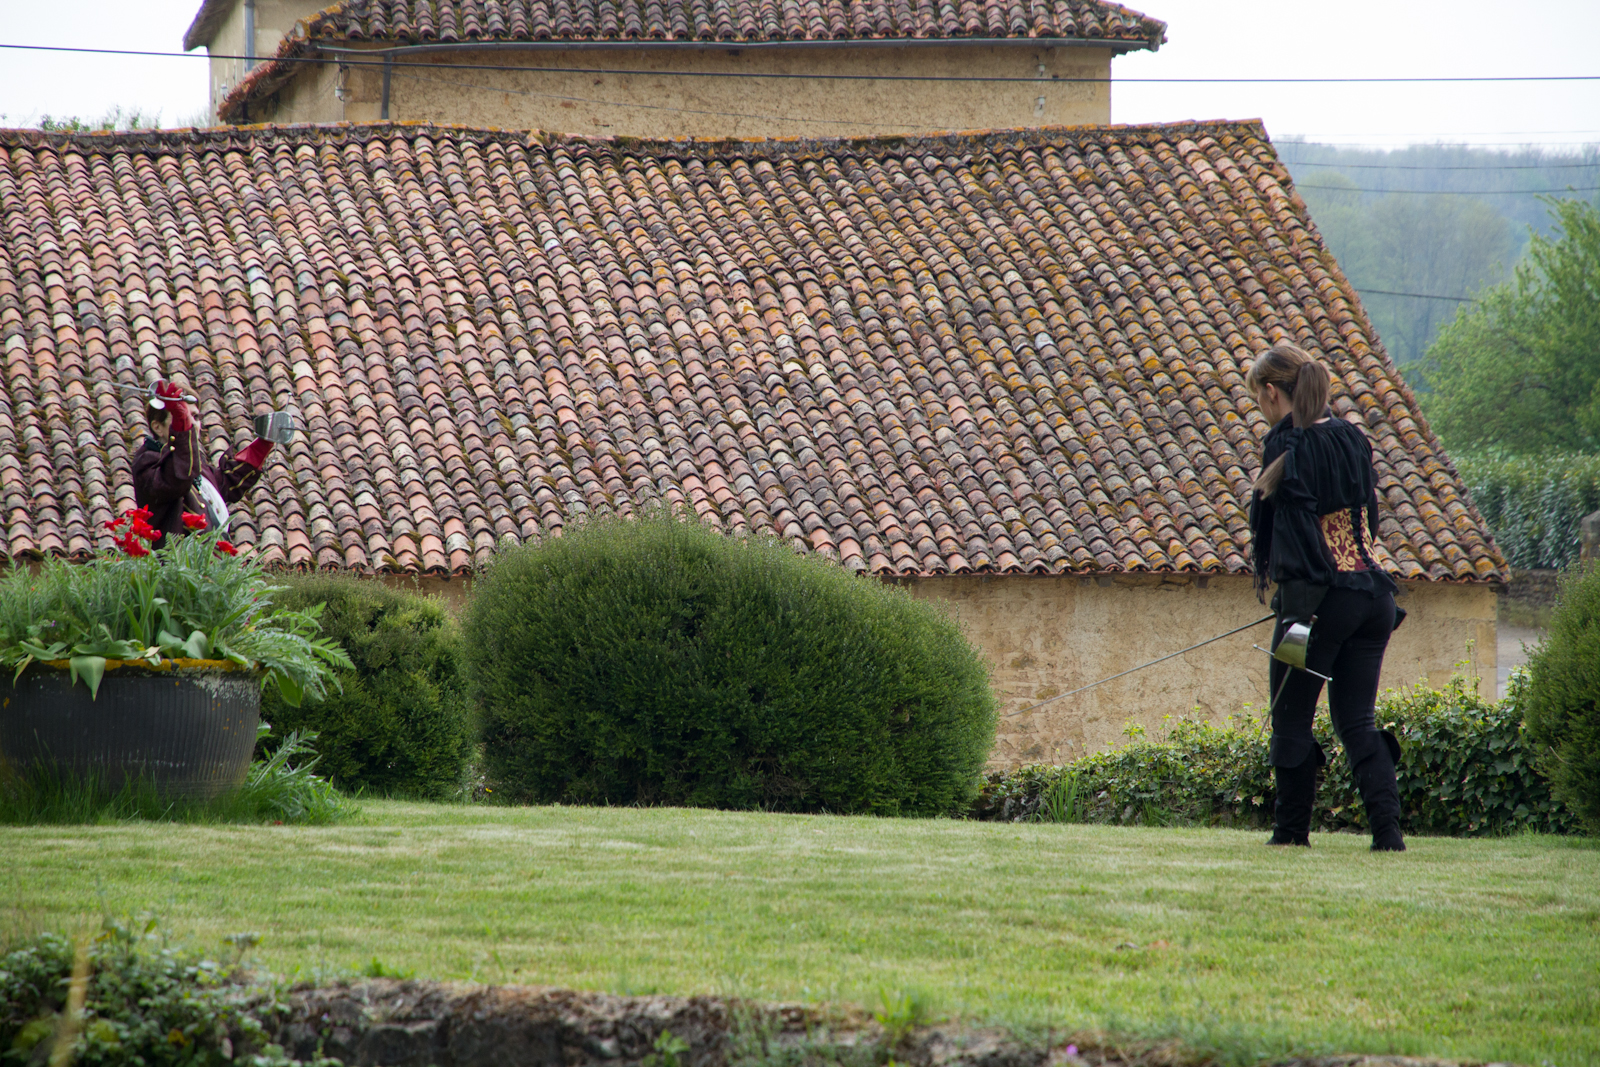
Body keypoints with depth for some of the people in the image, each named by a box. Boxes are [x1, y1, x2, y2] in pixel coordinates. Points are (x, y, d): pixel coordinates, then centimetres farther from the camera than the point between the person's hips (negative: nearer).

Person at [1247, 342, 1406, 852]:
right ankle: (1387, 828, -5)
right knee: (1357, 721, 8)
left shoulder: (1289, 445, -9)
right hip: (1373, 592, 6)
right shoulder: (1353, 438, 11)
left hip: (1322, 597, -6)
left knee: (1291, 718, 7)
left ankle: (1292, 829, 11)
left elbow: (1296, 527, -17)